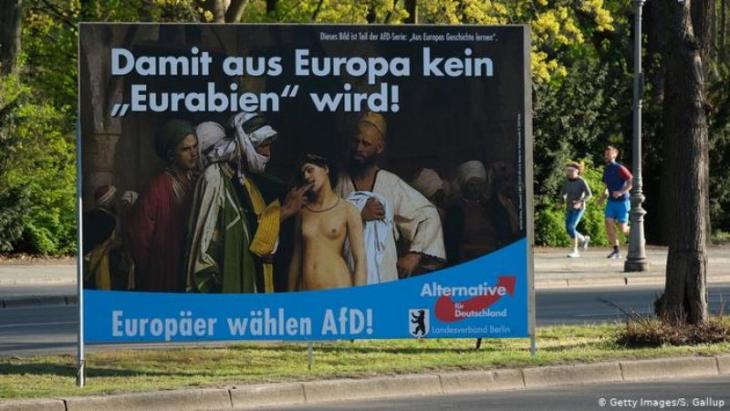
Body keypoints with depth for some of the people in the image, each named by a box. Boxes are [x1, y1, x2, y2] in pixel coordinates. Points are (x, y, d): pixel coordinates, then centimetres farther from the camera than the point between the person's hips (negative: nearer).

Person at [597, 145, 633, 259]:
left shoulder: (620, 169, -13)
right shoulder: (606, 171, 10)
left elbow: (631, 181, -16)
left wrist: (621, 192, -25)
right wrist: (604, 194, 8)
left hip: (622, 202, -6)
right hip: (611, 202, 6)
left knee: (622, 228, -3)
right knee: (609, 223, -9)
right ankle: (616, 251, -5)